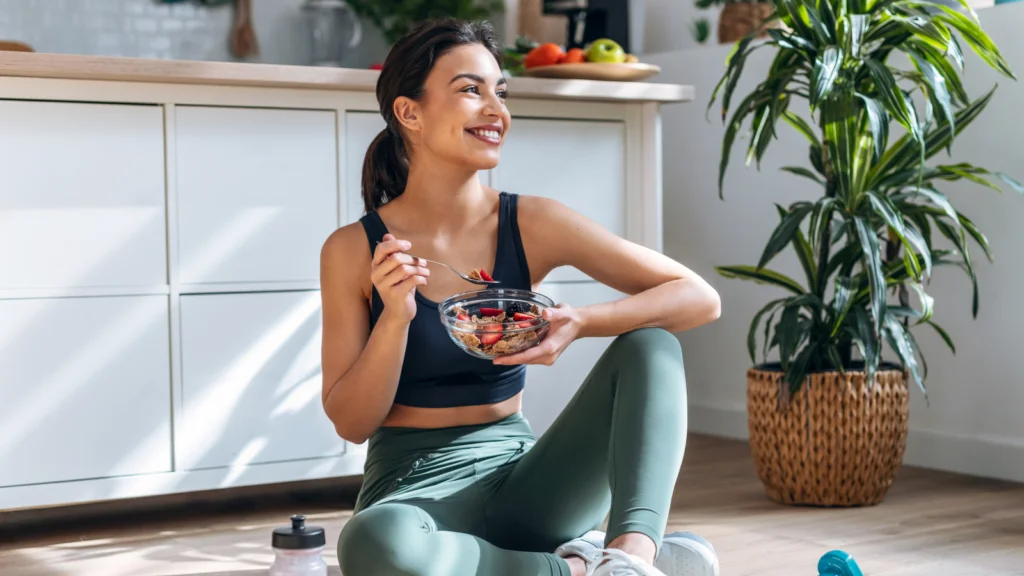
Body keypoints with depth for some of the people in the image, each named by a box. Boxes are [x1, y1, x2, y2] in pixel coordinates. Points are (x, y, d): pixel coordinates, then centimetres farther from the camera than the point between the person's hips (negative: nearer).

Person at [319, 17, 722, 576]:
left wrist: (581, 324, -22)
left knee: (649, 344, -16)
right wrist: (395, 318, -20)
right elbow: (351, 423, -4)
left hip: (520, 477, 3)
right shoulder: (352, 251, -5)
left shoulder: (533, 225, -2)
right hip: (414, 485, -3)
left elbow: (700, 298, -5)